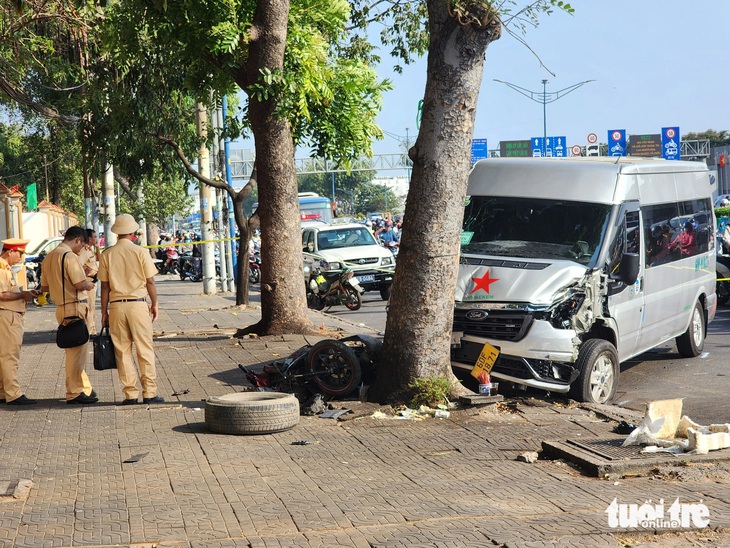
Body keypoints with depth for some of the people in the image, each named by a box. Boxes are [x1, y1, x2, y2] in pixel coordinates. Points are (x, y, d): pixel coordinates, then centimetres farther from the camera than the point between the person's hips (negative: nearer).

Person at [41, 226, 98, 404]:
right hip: (75, 307, -9)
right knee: (77, 350, -3)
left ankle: (85, 388, 23)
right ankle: (74, 393, 2)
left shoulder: (49, 257, 14)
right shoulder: (69, 256, -15)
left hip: (61, 308, 9)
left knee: (76, 350, 16)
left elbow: (44, 286, 18)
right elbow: (80, 284, -21)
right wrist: (89, 285, -1)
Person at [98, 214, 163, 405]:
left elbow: (105, 286, 4)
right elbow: (150, 282, -2)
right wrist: (154, 304, 11)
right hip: (138, 304, -2)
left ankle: (130, 394, 8)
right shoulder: (140, 252, -4)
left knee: (122, 351, 7)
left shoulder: (107, 255, 2)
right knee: (145, 350, 3)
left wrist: (104, 311, 11)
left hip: (116, 305, 2)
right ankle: (149, 393, 2)